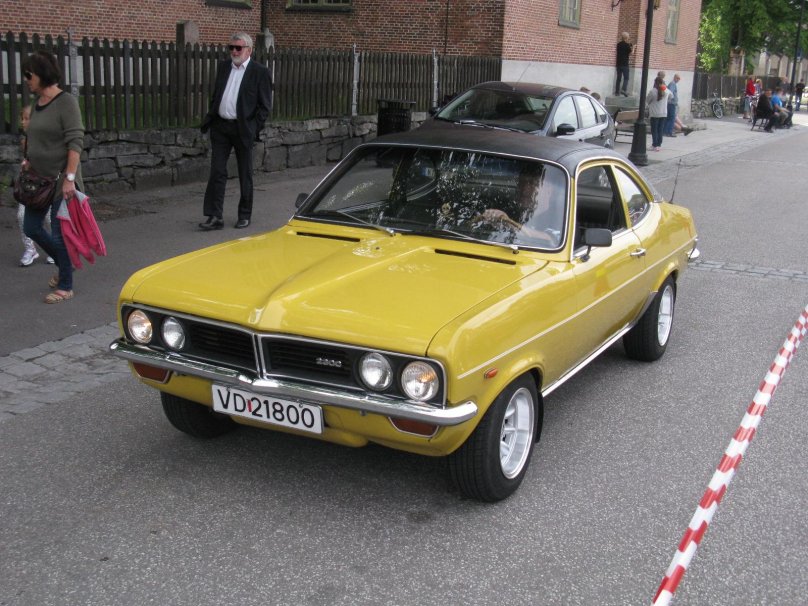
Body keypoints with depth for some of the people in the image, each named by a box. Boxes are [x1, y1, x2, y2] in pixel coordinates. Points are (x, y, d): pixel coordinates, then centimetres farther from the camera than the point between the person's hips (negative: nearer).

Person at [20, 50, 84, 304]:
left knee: (59, 233, -1)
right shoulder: (37, 104, 10)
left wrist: (69, 177, -23)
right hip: (39, 179, 8)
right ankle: (64, 264, 34)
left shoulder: (66, 102, -13)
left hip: (60, 180, -8)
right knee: (31, 228, 12)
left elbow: (75, 142, -18)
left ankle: (65, 287, 13)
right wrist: (27, 162, 11)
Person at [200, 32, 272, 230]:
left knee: (245, 175, 8)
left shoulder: (259, 72, -4)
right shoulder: (223, 67, 11)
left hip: (242, 129, -4)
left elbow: (265, 105, -5)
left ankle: (244, 215, 19)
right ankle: (215, 216, 1)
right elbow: (215, 97, 17)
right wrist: (209, 120, 6)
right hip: (220, 127, 4)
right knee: (217, 172, -1)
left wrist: (253, 129, -12)